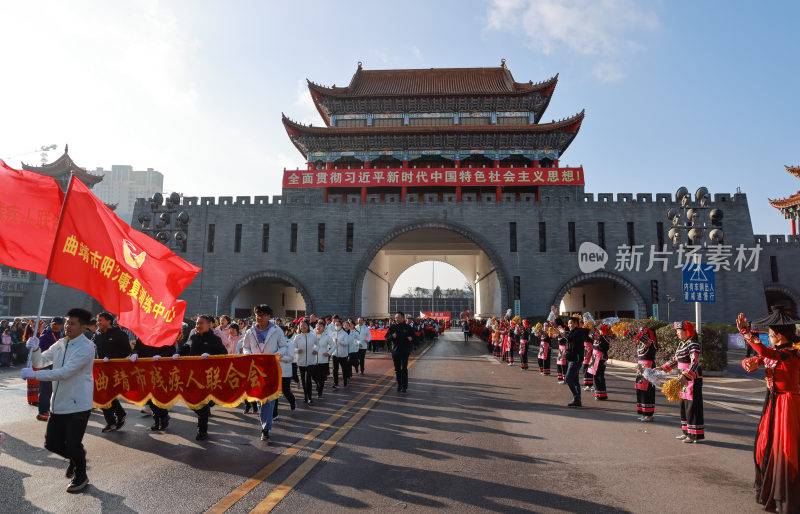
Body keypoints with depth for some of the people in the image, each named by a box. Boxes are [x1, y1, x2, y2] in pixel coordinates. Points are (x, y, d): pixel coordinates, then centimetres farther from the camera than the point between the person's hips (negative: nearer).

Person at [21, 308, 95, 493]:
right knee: (51, 443, 11)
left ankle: (81, 476, 26)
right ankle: (76, 457, 40)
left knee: (73, 445, 1)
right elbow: (40, 362, 13)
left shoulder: (86, 348, -17)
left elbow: (65, 372, -24)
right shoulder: (60, 344, 8)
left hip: (78, 405, -7)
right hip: (59, 404, 7)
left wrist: (34, 374, -22)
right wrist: (35, 349, -7)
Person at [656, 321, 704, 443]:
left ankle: (695, 434, 5)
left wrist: (685, 375, -38)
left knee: (692, 405, -4)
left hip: (693, 378, -9)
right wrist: (663, 367, 20)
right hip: (684, 378, 9)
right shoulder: (681, 344, 12)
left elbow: (695, 363, -27)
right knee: (683, 405, 14)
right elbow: (675, 359, 23)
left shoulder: (693, 345, -17)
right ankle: (686, 432, 24)